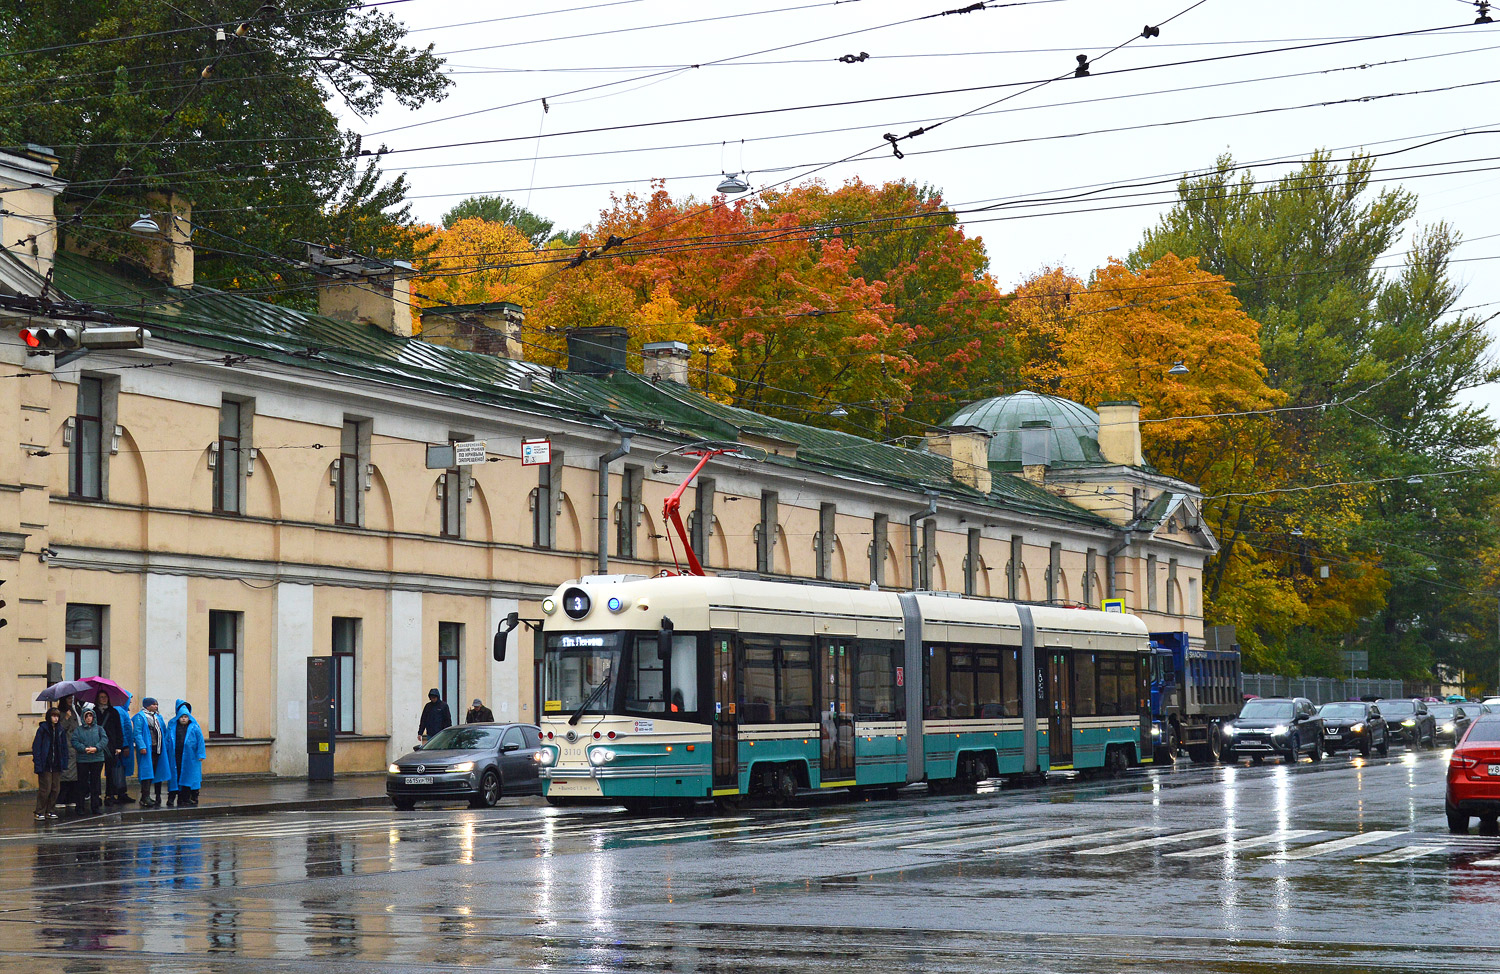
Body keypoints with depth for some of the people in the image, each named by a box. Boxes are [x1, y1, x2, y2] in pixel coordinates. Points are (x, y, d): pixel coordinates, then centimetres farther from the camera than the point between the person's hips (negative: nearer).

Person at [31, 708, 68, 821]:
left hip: (57, 765, 5)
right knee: (45, 789, -6)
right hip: (45, 765, -5)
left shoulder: (61, 730, 8)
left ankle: (49, 811, 17)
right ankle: (40, 812, 2)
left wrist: (64, 762, 4)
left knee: (55, 789, 7)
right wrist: (38, 763, -15)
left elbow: (64, 747, 13)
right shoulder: (43, 729, -6)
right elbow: (36, 747, -8)